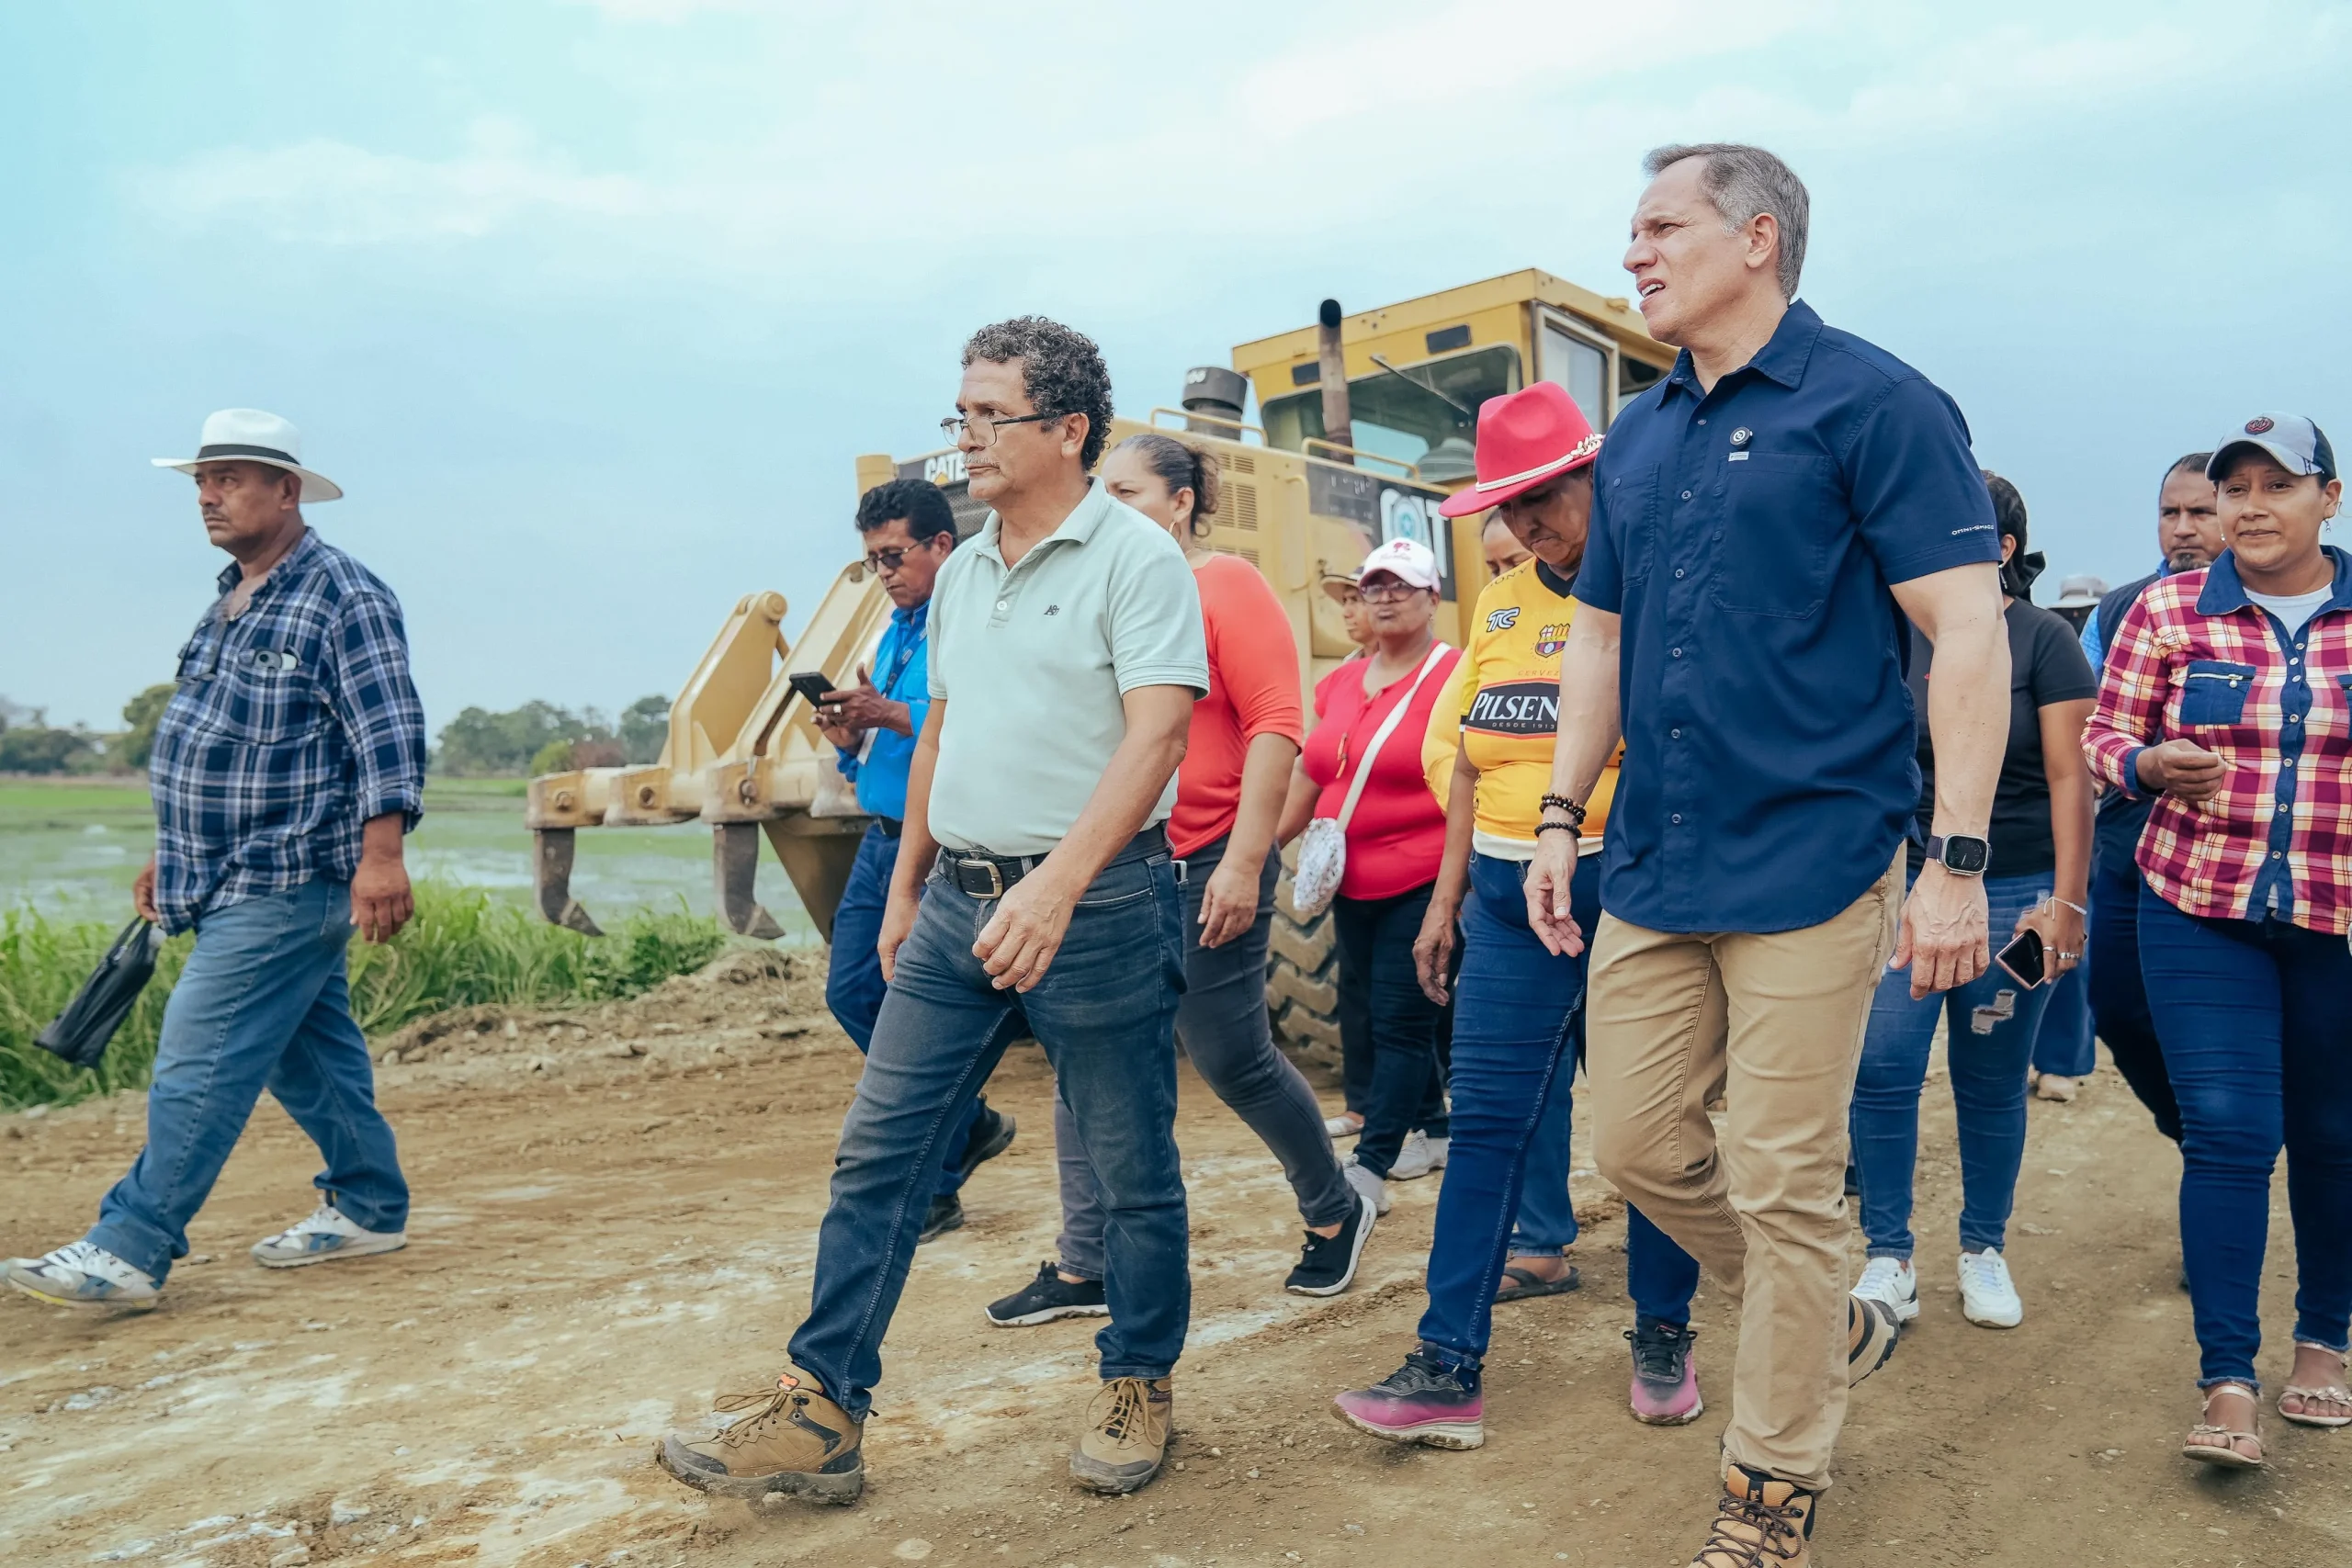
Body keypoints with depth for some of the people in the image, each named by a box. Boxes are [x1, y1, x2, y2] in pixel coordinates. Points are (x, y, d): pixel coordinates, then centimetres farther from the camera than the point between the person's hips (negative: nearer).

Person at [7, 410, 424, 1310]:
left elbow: (388, 735, -19)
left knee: (200, 1062, -8)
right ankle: (369, 1209, 25)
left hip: (286, 886, -10)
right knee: (309, 1052, 15)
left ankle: (130, 1251, -1)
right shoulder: (233, 602, 17)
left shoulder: (344, 598, -11)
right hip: (237, 885, 10)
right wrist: (175, 855, 24)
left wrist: (381, 851, -29)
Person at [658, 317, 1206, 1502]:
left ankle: (1137, 1389, 27)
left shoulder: (1136, 558, -9)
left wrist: (1058, 883, -29)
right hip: (959, 902, 7)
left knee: (1133, 1170, 7)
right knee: (877, 1154, 6)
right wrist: (905, 886, 21)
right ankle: (818, 1415, 15)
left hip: (1096, 904, -7)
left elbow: (1156, 732, -19)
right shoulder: (962, 573, 15)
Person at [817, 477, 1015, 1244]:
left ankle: (934, 1190, 15)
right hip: (882, 839, 9)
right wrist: (851, 738, 0)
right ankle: (971, 1122, 28)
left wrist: (894, 715, -24)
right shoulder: (894, 632, 16)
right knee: (851, 994, 10)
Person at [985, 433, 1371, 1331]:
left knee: (1233, 1060, 3)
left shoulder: (1225, 586, -6)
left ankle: (1335, 1214, 28)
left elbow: (1275, 727, -13)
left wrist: (1245, 860, -19)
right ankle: (1084, 1267, 19)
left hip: (1203, 868, -6)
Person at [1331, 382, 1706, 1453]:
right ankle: (1448, 1367, 7)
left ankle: (1664, 1339, 27)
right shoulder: (1501, 604, 13)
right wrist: (1446, 900, 15)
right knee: (1487, 1120, 2)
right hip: (1510, 897, 5)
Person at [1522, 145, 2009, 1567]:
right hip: (1652, 867, 7)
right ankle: (1833, 1327, 36)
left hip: (1809, 864, -7)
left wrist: (1957, 859, -17)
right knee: (1638, 1142, 11)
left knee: (1785, 1184, 1)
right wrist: (1561, 821, 13)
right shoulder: (1637, 438, 15)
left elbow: (1970, 633, -11)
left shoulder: (1872, 402, -6)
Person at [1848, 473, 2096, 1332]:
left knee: (1991, 1083, 8)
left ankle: (1984, 1251, 27)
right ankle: (1889, 1258, 6)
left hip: (2011, 891, -2)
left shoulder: (2043, 639, -2)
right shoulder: (1900, 633, 6)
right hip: (1903, 879, 2)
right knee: (1881, 1068, -7)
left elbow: (2070, 778, -5)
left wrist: (2067, 901, -10)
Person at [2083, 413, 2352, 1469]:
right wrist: (2153, 765, -18)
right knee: (2227, 1133, -6)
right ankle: (2228, 1384, 0)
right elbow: (2105, 737, 3)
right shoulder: (2166, 612, 1)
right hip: (2200, 907, -1)